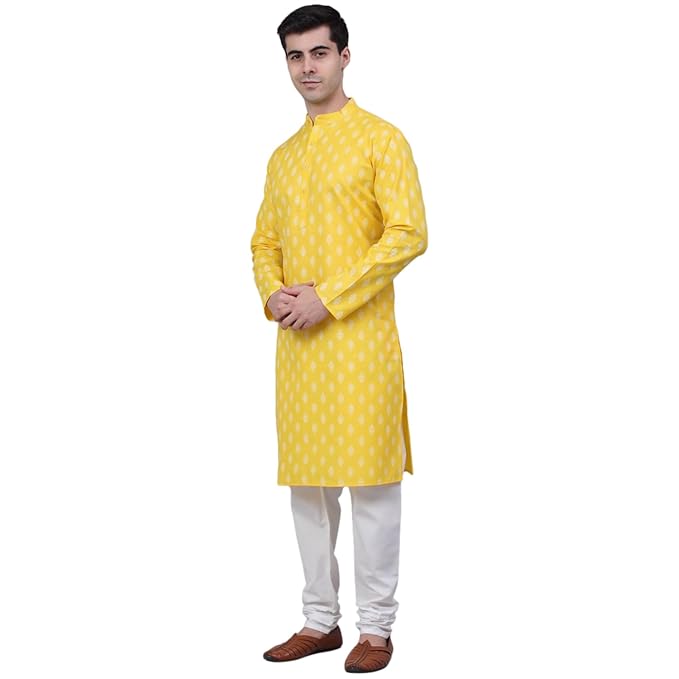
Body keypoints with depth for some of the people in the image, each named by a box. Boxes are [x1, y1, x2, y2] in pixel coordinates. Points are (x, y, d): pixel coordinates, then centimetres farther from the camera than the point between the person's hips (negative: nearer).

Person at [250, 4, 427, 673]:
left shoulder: (380, 139, -2)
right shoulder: (283, 157, 18)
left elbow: (408, 233, -11)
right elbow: (264, 241, 21)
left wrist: (328, 297, -16)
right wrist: (272, 293, -1)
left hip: (359, 336, -6)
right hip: (295, 342, 6)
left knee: (369, 480, -2)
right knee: (306, 481, 10)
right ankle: (319, 619, 21)